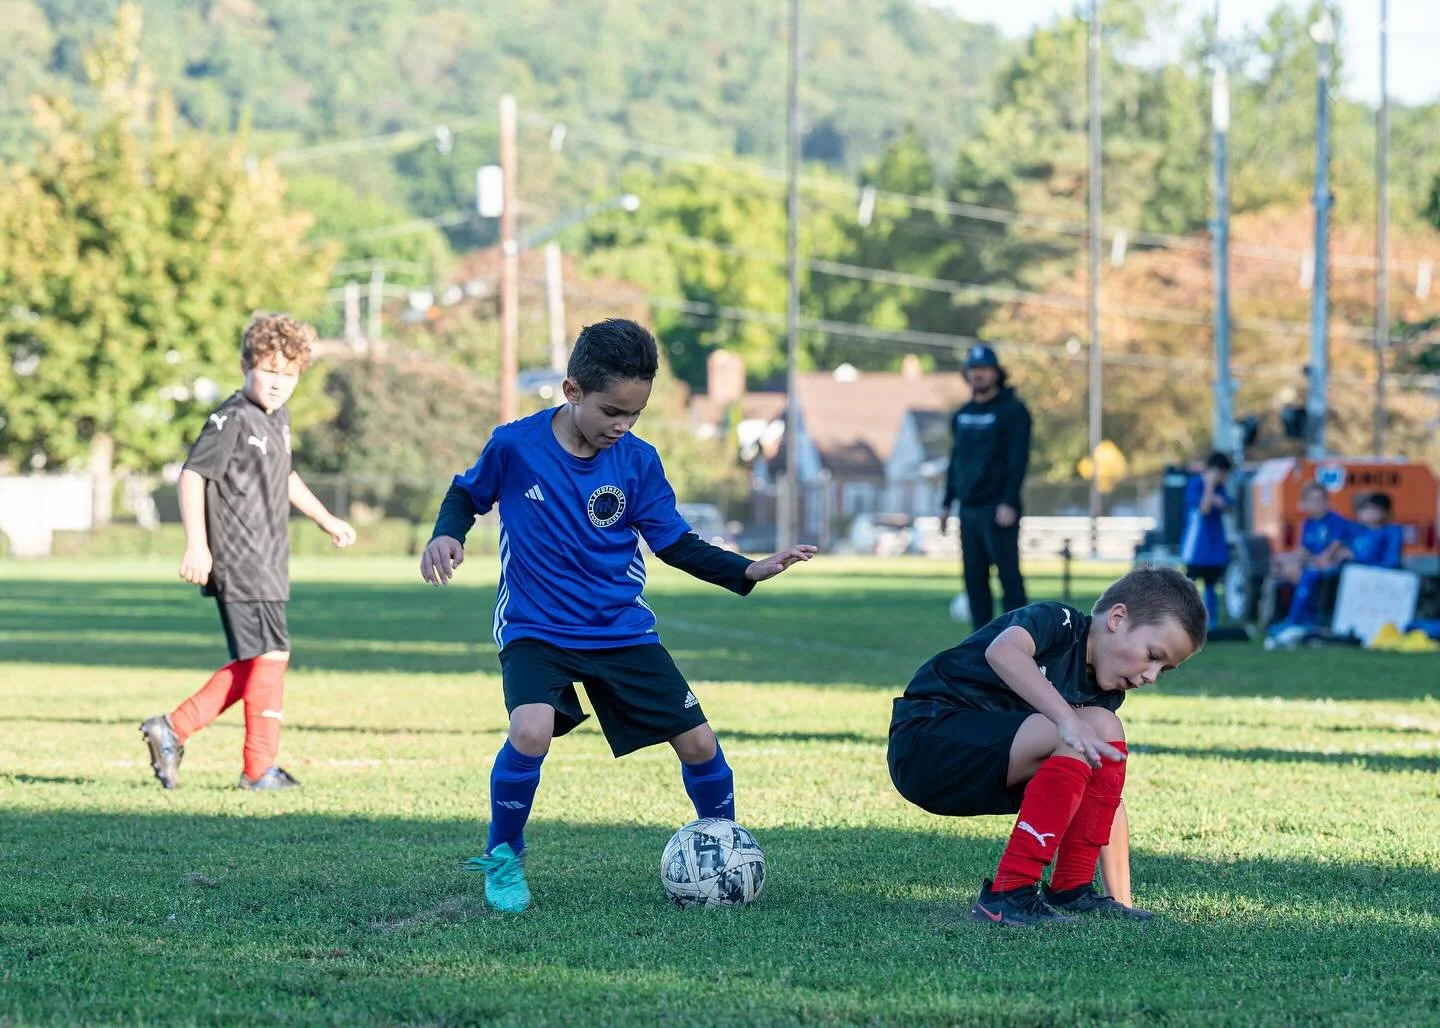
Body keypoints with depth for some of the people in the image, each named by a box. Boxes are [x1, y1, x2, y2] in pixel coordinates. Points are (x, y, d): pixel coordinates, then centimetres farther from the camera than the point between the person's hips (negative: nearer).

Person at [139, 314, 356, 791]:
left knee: (251, 664, 11)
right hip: (240, 561, -10)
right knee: (271, 655, -8)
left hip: (265, 563, 10)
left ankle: (172, 730, 15)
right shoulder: (233, 419, -13)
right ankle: (260, 769, 0)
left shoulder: (278, 418, 16)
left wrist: (326, 519, 36)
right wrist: (196, 545, -22)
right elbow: (193, 475, -17)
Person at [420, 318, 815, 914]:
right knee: (531, 730, -30)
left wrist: (748, 572, -9)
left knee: (698, 741, -2)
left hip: (622, 630, 3)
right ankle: (503, 858, -6)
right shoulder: (515, 446, -12)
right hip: (535, 629, -3)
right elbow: (468, 494, 7)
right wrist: (446, 535, -14)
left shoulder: (638, 462, -4)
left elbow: (677, 545, 3)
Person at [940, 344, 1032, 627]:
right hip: (969, 509, 7)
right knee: (974, 580, 5)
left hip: (998, 508, -7)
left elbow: (1019, 459, -11)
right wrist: (947, 503, 18)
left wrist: (1009, 503, -19)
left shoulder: (1012, 410, -4)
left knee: (1009, 577, -9)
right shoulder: (963, 415, 17)